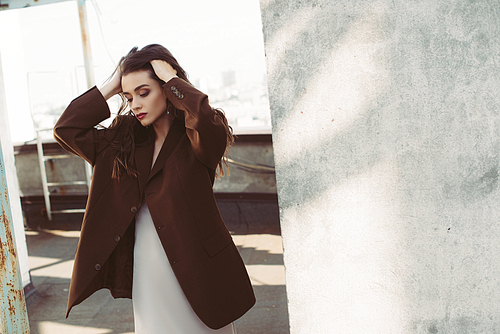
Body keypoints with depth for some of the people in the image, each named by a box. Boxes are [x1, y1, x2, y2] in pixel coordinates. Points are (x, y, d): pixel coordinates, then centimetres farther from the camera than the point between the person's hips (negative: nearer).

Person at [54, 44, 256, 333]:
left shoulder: (195, 140, -9)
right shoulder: (126, 141, 7)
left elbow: (203, 120, -33)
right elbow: (67, 129, 4)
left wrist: (171, 78, -18)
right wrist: (110, 87, 1)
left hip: (195, 274, -4)